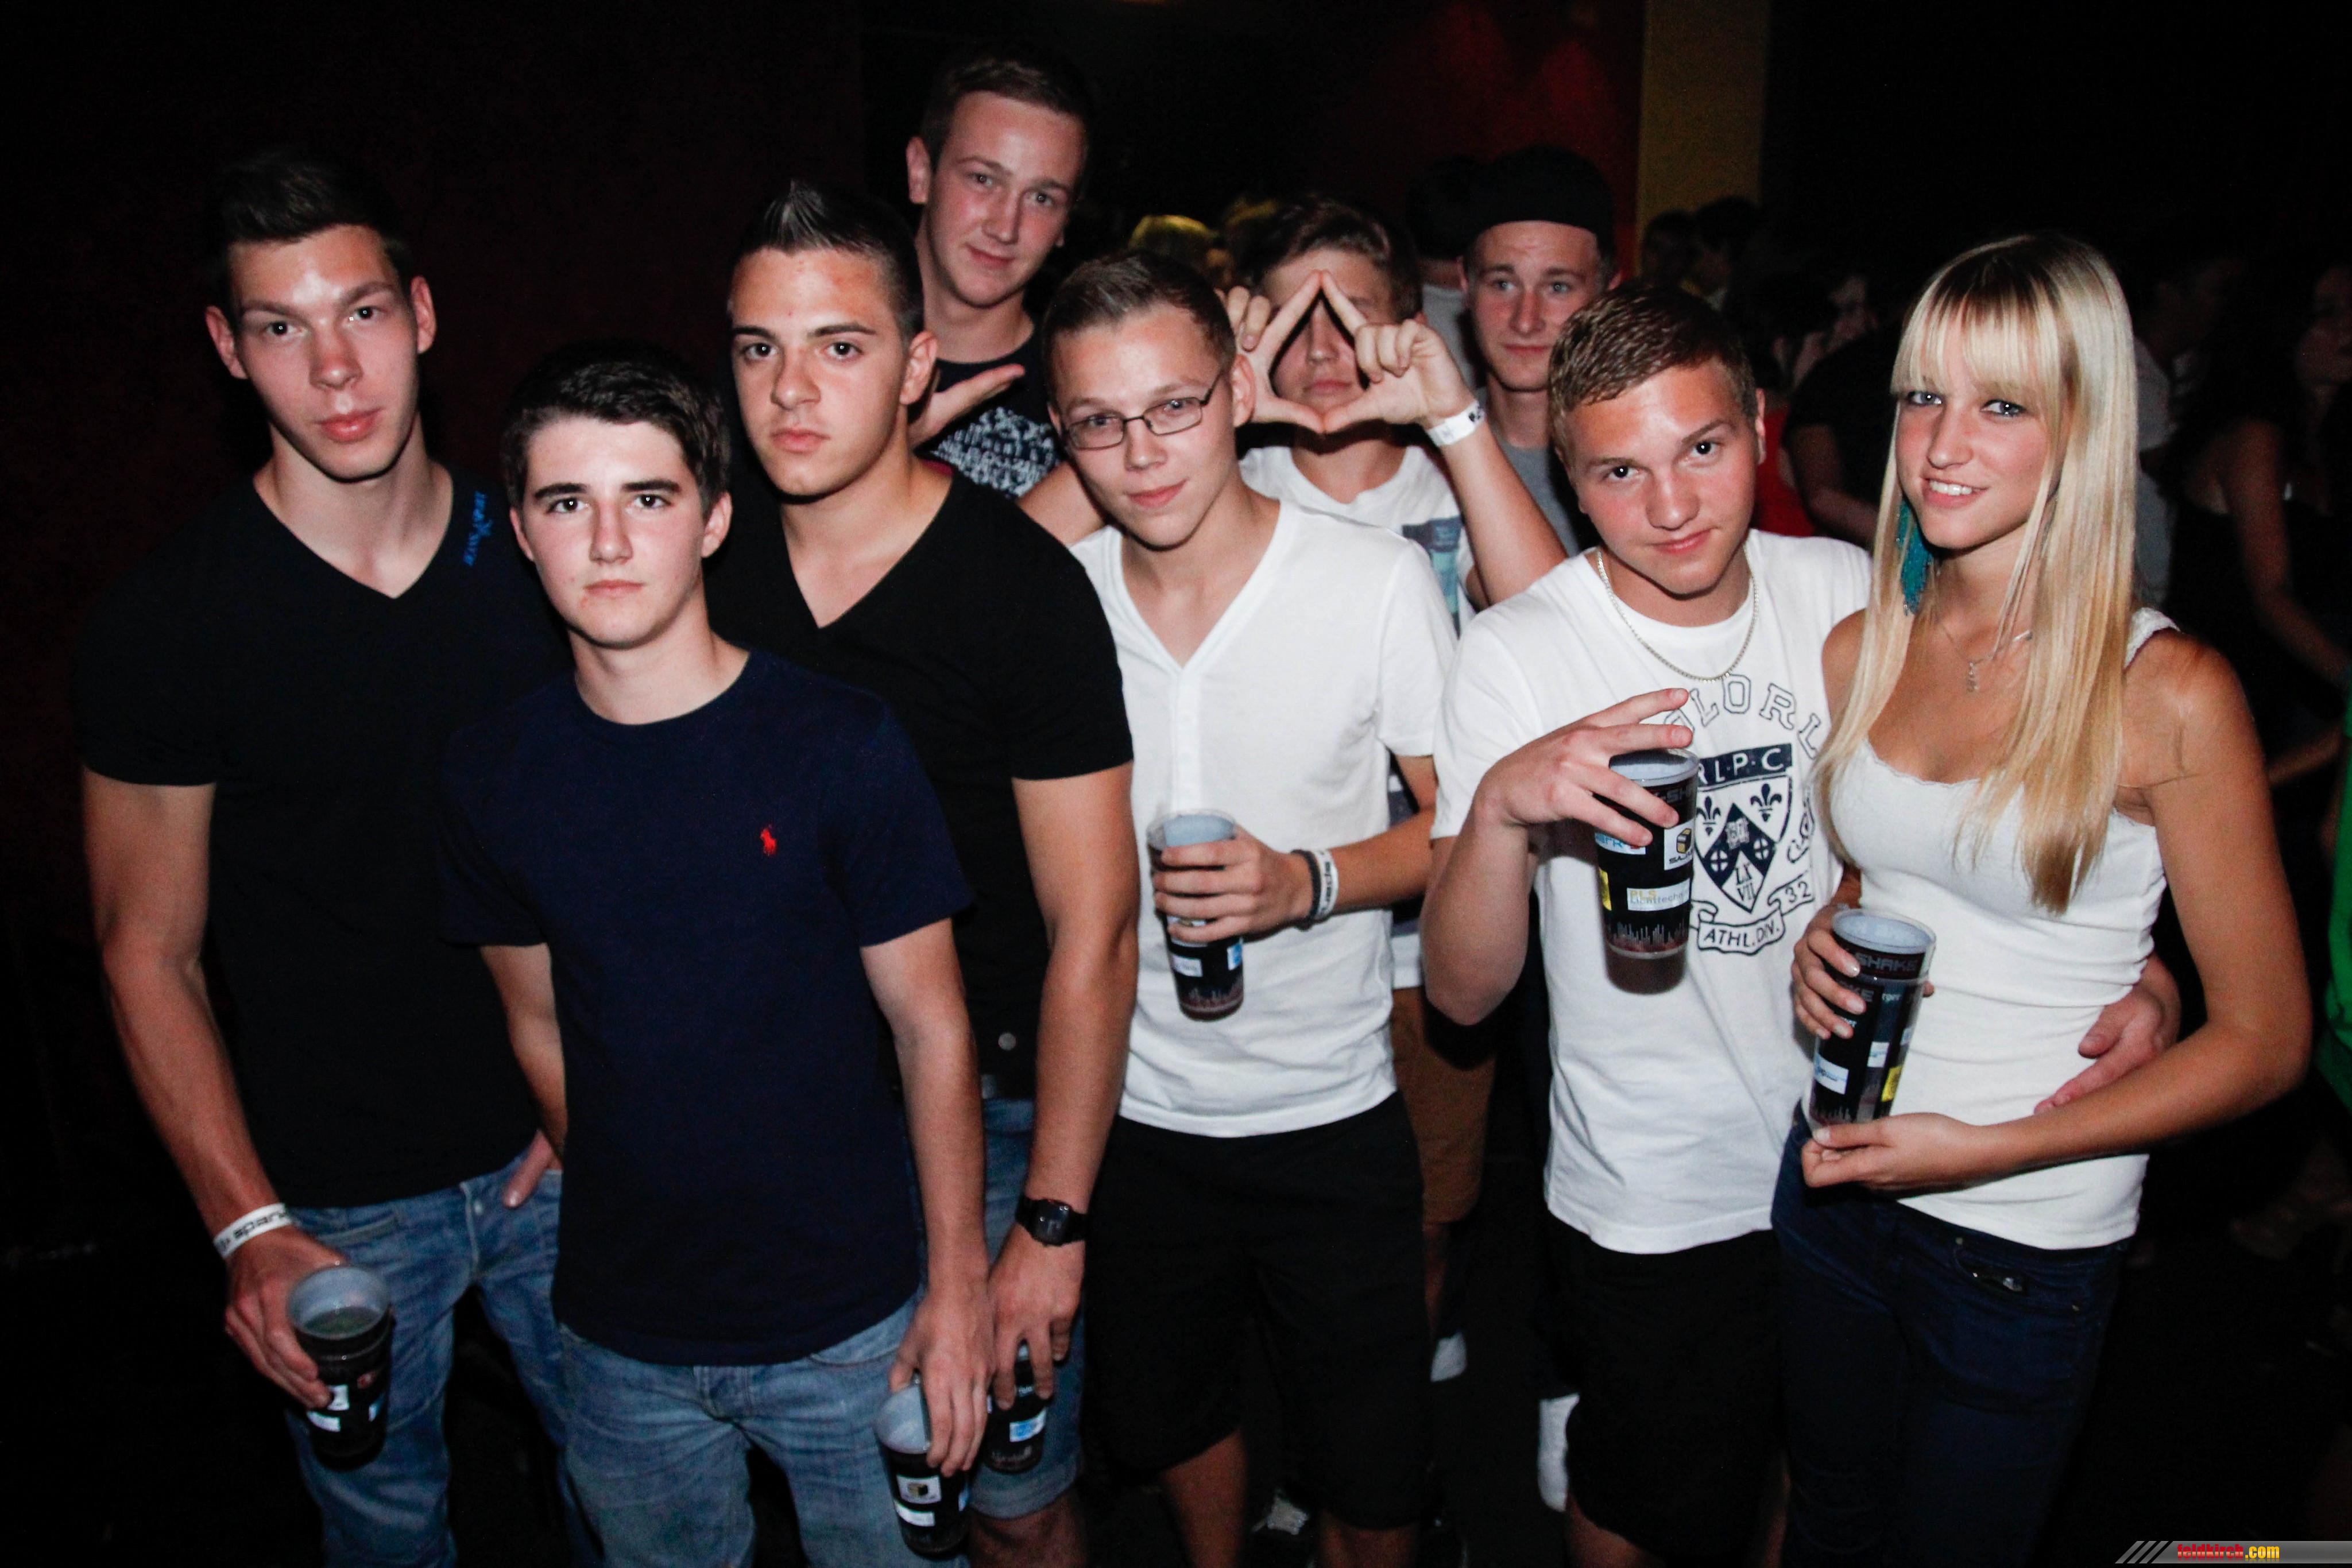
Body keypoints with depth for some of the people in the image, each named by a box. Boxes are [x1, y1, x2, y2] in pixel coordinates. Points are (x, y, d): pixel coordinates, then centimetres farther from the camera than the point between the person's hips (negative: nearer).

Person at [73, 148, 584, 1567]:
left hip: (567, 1151, 3)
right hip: (338, 1202, -2)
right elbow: (150, 957, -7)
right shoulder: (164, 625, -12)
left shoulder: (542, 558, -4)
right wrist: (248, 1228, -13)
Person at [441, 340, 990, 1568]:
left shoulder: (841, 745, -15)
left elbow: (931, 1028, -10)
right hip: (620, 1342, 3)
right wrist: (621, 1214, 10)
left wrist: (960, 1282, -9)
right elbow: (542, 1022, 7)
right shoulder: (491, 774, -5)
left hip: (850, 1324, -3)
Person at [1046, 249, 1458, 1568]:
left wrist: (1312, 881, -25)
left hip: (1333, 1117, -3)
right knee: (1173, 1421, 25)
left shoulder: (1382, 580, -14)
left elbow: (1462, 821, -7)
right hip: (1135, 1109, 3)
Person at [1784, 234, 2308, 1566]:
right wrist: (1820, 937, -7)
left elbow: (2266, 1038, -12)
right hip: (1833, 1178, 5)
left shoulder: (2170, 693, -16)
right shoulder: (1863, 646, -2)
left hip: (2029, 1242, -4)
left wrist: (1991, 1147, -19)